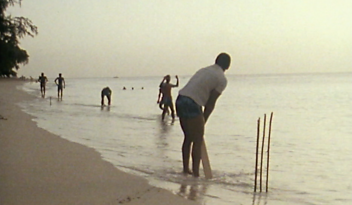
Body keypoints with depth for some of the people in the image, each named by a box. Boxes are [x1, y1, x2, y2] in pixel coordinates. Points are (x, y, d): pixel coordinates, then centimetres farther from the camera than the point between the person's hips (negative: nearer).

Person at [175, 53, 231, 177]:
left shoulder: (204, 70, 23)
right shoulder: (222, 79, 1)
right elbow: (211, 103, -2)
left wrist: (201, 119, 22)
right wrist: (203, 121, 7)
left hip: (180, 100, 8)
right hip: (191, 104, -8)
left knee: (188, 137, 19)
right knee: (198, 141, 1)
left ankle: (186, 169, 26)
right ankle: (195, 173, 3)